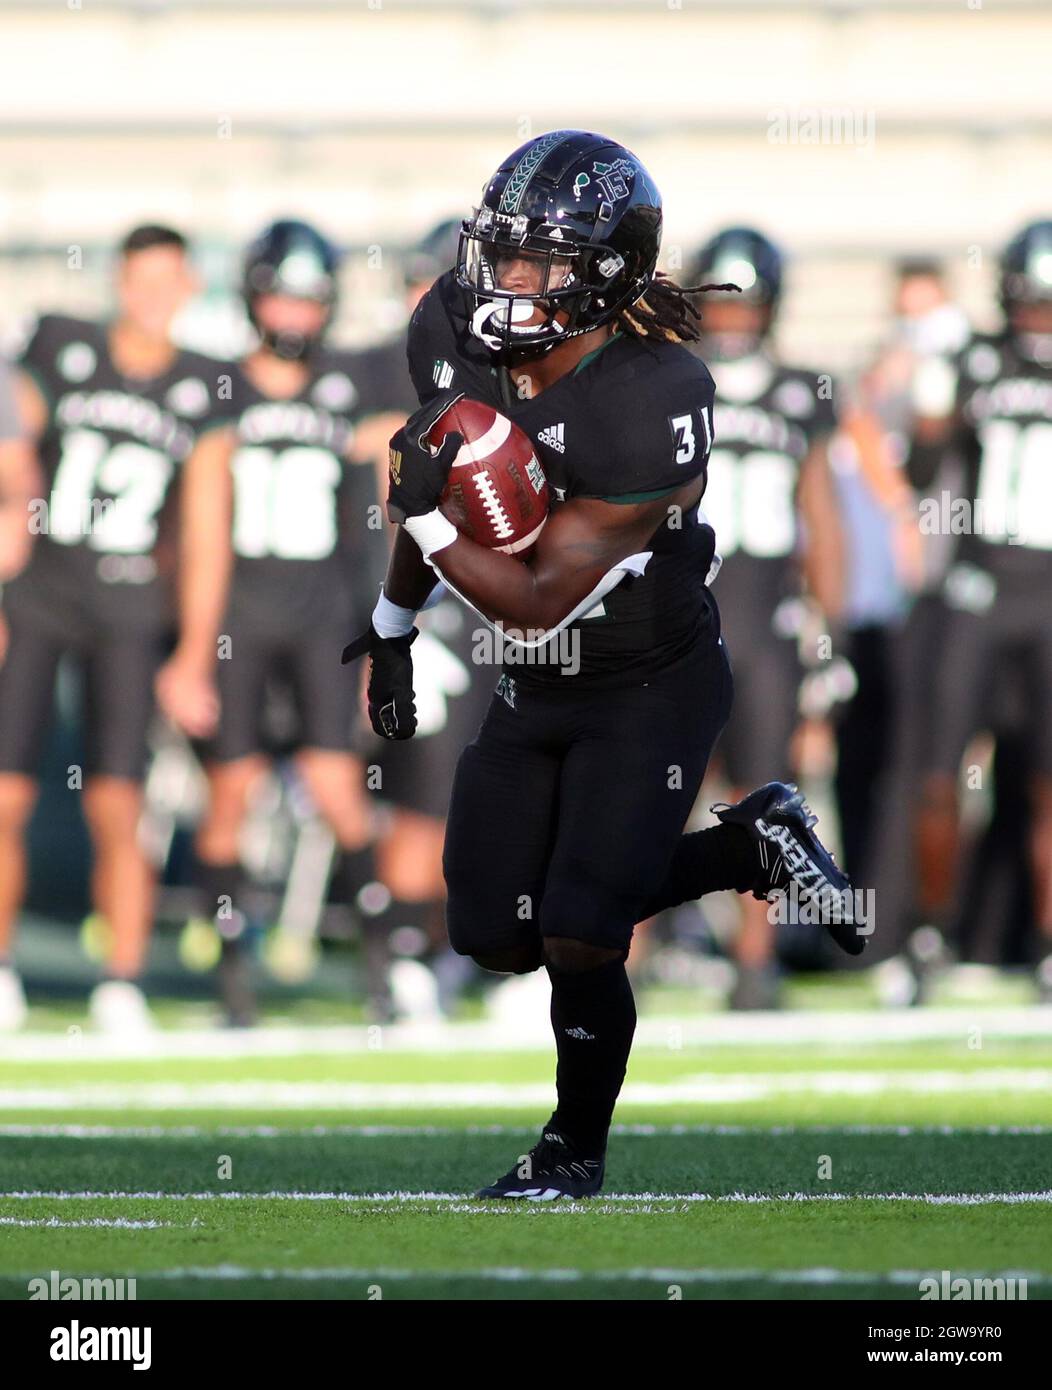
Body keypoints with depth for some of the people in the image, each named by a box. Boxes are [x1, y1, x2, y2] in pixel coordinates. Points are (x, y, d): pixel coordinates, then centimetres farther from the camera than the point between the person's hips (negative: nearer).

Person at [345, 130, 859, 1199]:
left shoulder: (652, 407, -32)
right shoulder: (454, 332, -12)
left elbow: (538, 602, -29)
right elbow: (438, 474, 11)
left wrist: (425, 517, -37)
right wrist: (395, 624, 20)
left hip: (651, 689, -7)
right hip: (537, 690, 7)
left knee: (578, 940, -12)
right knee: (498, 939, 9)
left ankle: (576, 1149, 17)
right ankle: (749, 845, 28)